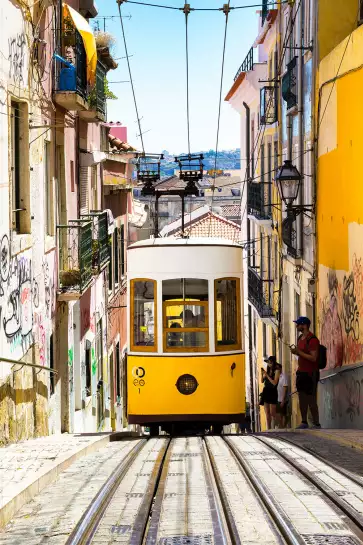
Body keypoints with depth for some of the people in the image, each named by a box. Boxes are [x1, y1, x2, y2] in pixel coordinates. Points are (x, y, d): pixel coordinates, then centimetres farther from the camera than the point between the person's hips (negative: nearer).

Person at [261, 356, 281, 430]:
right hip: (266, 391, 6)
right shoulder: (268, 370, 13)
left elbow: (274, 383, -13)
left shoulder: (276, 370, -5)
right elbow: (262, 381, 16)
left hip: (272, 392, -6)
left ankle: (273, 429, -7)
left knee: (272, 413, -8)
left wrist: (267, 375, -14)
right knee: (267, 413, 3)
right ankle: (268, 429, 3)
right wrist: (262, 374, -1)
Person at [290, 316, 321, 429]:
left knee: (311, 400, -8)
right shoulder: (300, 338, 14)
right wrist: (295, 352, 4)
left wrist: (298, 352, -19)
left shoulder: (312, 339, -15)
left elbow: (313, 358, -21)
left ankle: (316, 424, -3)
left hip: (310, 373, -9)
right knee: (302, 398, 9)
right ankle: (304, 422, 15)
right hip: (301, 372, 9)